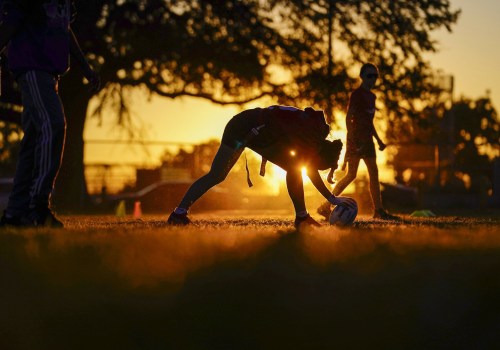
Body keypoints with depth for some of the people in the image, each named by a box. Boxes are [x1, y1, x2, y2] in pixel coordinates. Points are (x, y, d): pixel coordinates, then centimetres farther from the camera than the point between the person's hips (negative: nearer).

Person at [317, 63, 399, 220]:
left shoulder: (371, 96, 17)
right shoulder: (356, 94, -9)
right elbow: (349, 118, -14)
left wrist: (378, 140, 21)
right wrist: (351, 140, -23)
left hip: (367, 139, 8)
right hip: (356, 139, -8)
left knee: (374, 174, 6)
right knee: (351, 174, -12)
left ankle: (379, 210, 10)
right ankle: (326, 206, -8)